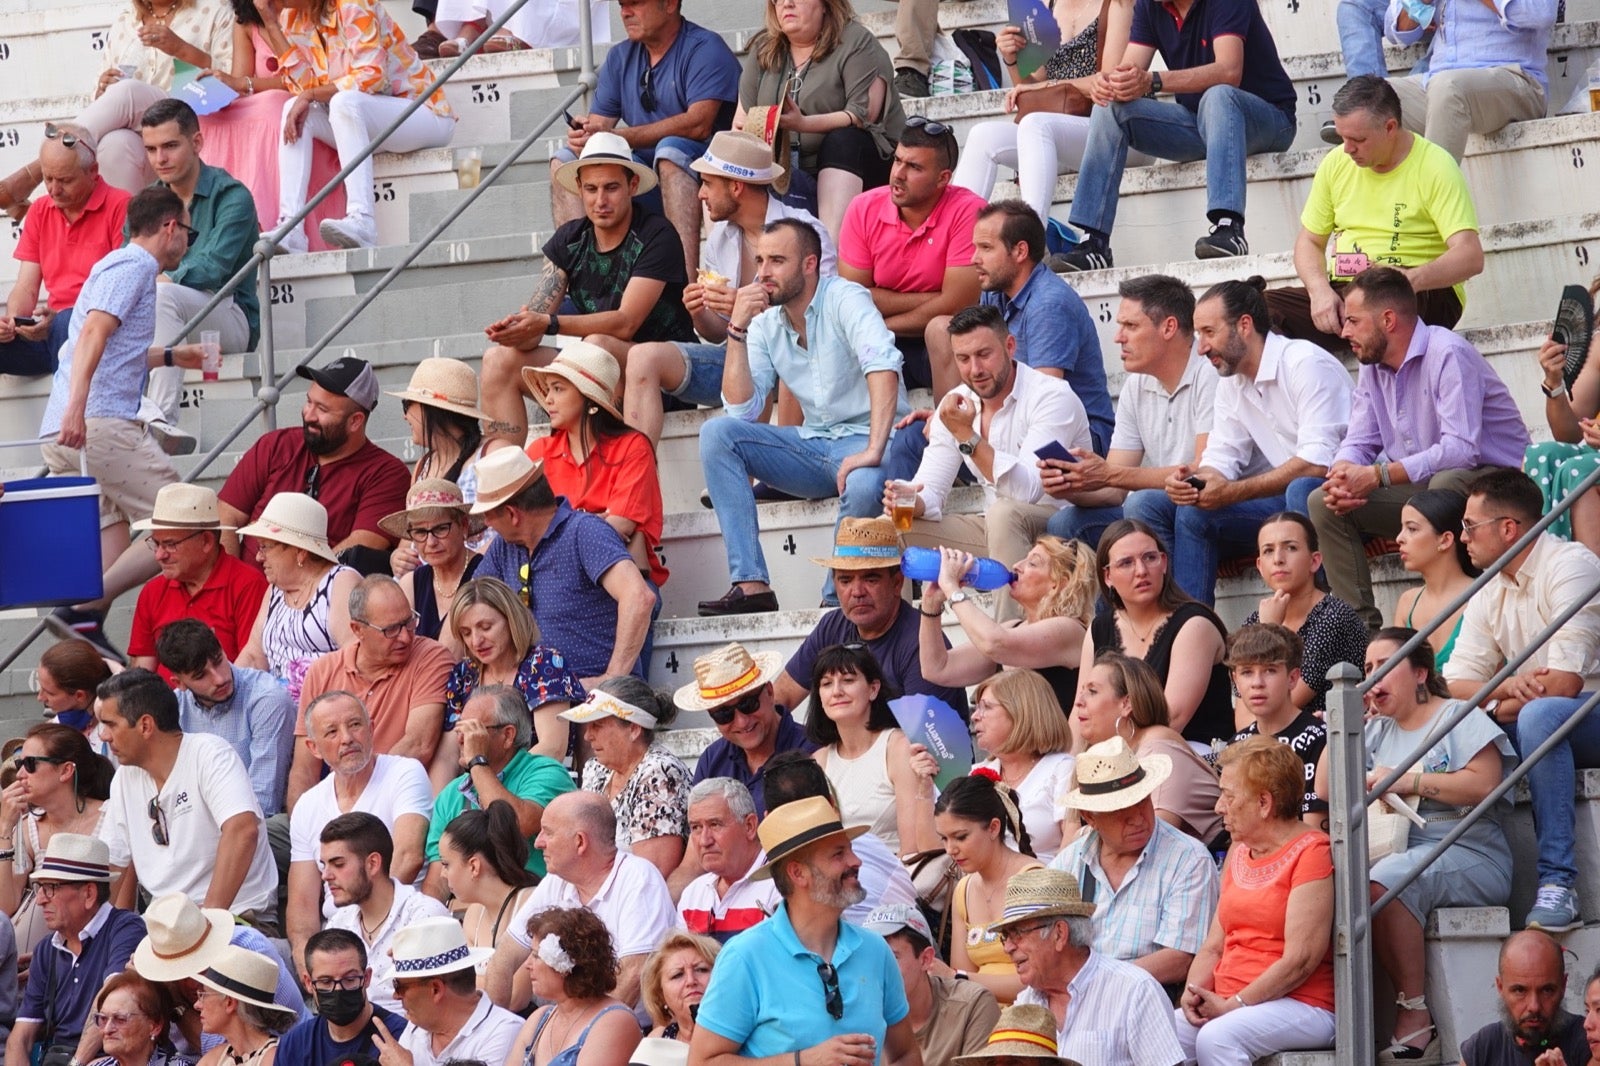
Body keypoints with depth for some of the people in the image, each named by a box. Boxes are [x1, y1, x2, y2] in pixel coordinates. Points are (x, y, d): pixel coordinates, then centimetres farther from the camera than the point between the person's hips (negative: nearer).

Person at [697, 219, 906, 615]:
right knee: (716, 433, -13)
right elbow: (742, 410, -2)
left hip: (863, 438, -6)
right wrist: (738, 330, -10)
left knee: (863, 485, -40)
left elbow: (883, 366, -29)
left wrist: (873, 451, -40)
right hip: (814, 446, 6)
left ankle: (836, 598, -15)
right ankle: (751, 585, -21)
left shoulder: (843, 300, -13)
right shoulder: (766, 323, 6)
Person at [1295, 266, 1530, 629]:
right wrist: (1342, 477, -18)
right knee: (1323, 503, -6)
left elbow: (1462, 449, -30)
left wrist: (1377, 475, -29)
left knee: (1446, 483, -40)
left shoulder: (1447, 355, -21)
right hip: (1425, 489, 8)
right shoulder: (1373, 368, 7)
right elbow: (1359, 444, 7)